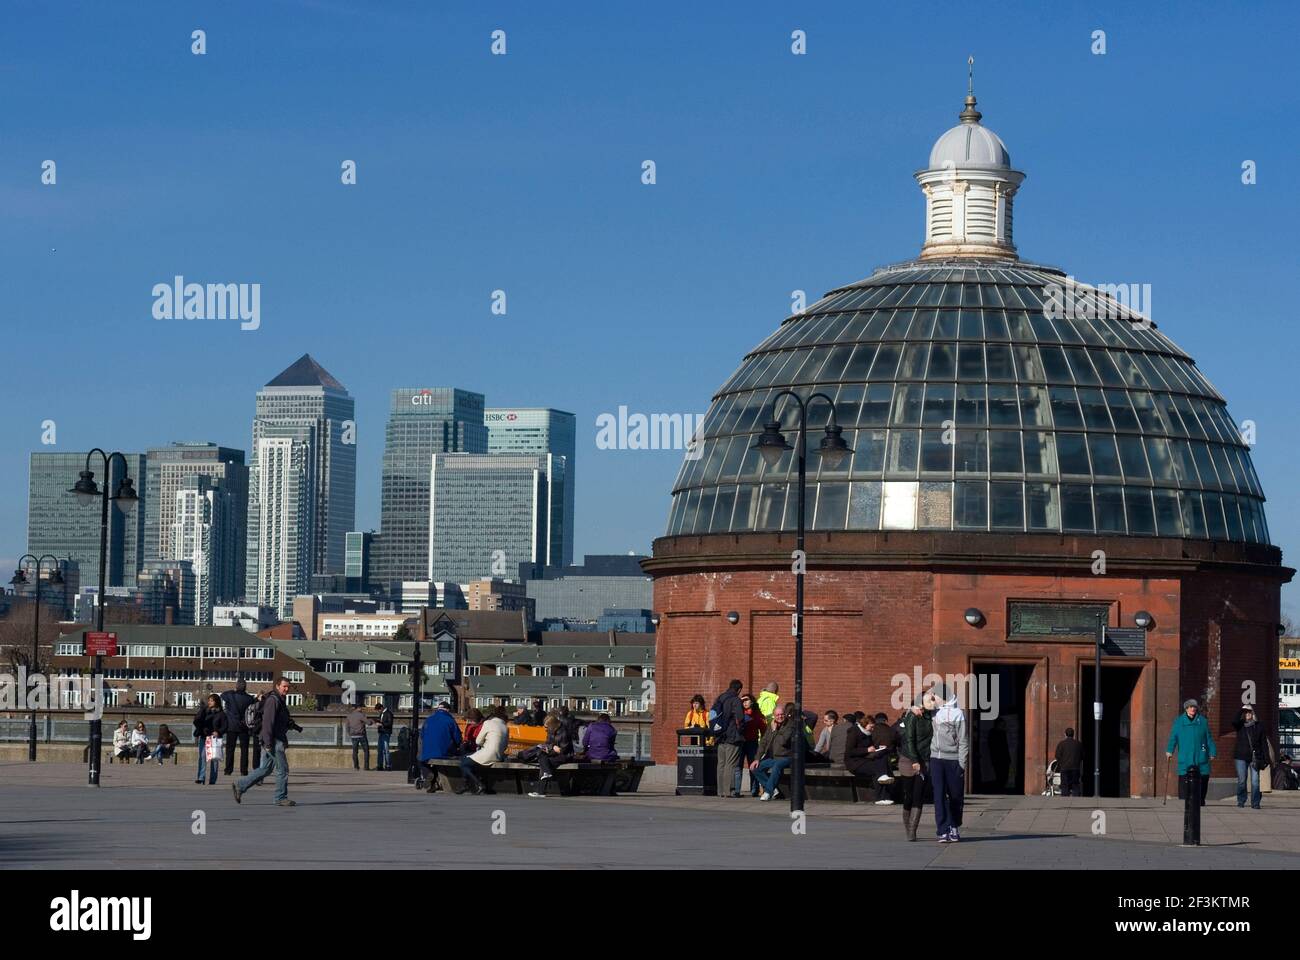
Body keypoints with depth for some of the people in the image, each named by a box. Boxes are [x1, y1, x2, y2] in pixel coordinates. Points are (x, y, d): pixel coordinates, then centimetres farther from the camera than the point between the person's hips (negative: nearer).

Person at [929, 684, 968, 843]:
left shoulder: (958, 713, -5)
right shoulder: (936, 712, 11)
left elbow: (963, 741, -6)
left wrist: (962, 764, -11)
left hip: (953, 759, -4)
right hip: (936, 758, 4)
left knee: (955, 796, 6)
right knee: (939, 795, -6)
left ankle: (954, 827, 22)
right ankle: (943, 831, -8)